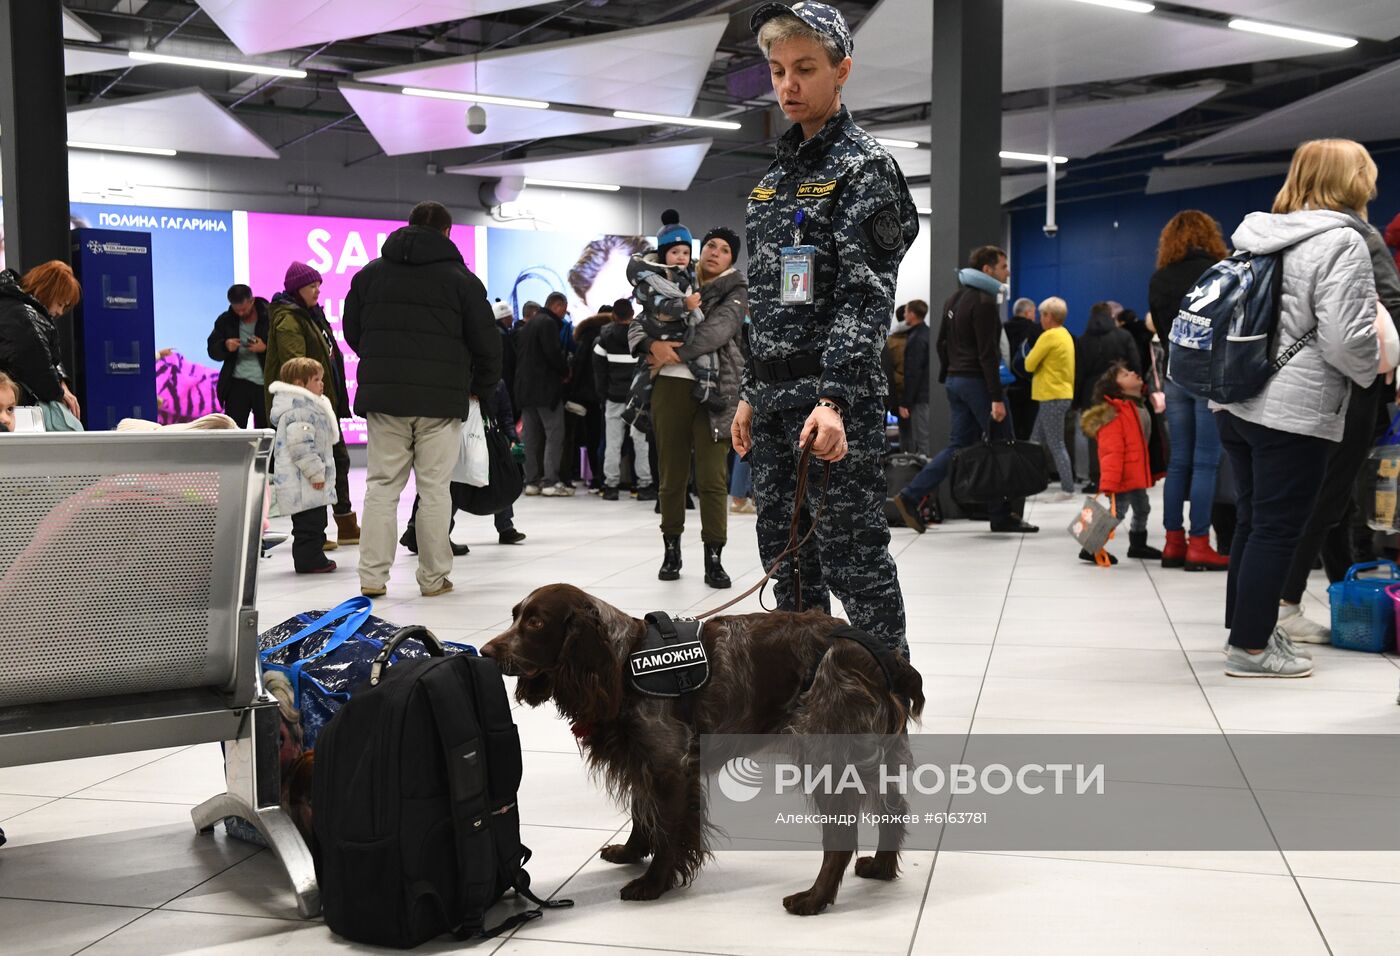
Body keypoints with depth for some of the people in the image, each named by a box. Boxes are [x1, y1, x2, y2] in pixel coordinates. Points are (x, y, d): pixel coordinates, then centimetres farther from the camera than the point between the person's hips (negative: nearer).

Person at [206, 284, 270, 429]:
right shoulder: (226, 320, 7)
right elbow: (213, 351, 8)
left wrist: (265, 348, -20)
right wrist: (225, 346, -13)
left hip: (265, 384, -2)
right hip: (237, 383, 2)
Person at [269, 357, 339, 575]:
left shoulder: (308, 405, 20)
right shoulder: (299, 408, -16)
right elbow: (300, 445, -24)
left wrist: (319, 472, 27)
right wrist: (315, 472, -21)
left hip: (307, 481, 11)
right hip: (303, 481, -11)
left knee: (314, 521, 16)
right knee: (309, 522, -7)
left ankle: (313, 558, 23)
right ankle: (308, 560, -2)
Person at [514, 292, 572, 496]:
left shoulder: (526, 326, 20)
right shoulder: (548, 323, -10)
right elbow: (554, 354, -19)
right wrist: (566, 371, -1)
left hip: (524, 389, 9)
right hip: (546, 388, -9)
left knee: (532, 437, 10)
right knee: (554, 435, -7)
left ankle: (532, 481, 11)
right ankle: (551, 481, -12)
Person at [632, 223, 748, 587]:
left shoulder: (735, 292, 7)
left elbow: (716, 332, -10)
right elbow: (637, 327, 11)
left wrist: (673, 352, -12)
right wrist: (653, 345, -11)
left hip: (713, 391, -2)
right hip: (670, 386, 3)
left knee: (713, 477, -7)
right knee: (671, 474, 6)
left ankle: (714, 558, -2)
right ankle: (671, 550, 17)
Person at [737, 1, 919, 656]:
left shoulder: (864, 167, -7)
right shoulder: (775, 174, 17)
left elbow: (865, 295, -17)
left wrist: (833, 399, -27)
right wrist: (752, 393, 18)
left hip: (836, 402, -8)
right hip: (773, 398, 8)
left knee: (852, 555, -4)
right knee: (785, 557, 12)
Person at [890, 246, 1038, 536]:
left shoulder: (954, 299, 15)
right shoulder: (983, 302, -14)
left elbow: (942, 342, 19)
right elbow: (987, 354, -19)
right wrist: (997, 398, -20)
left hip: (955, 380, 9)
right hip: (977, 381, -9)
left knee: (958, 446, 11)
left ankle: (910, 496, 2)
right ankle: (1002, 516, 5)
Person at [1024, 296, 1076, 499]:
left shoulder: (1049, 336, -15)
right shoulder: (1066, 335, 14)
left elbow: (1029, 364, -13)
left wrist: (1030, 354, 5)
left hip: (1053, 396, -9)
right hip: (1062, 393, 9)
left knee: (1056, 444, -5)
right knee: (1036, 442, 12)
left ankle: (1067, 489, -3)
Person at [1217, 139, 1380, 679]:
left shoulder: (1259, 237, 11)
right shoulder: (1341, 242, -12)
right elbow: (1345, 340, -17)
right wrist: (1372, 370, 2)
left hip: (1238, 403, 8)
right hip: (1295, 411, -8)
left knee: (1251, 521, 17)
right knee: (1277, 529, 0)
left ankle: (1246, 627, 27)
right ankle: (1250, 648, 5)